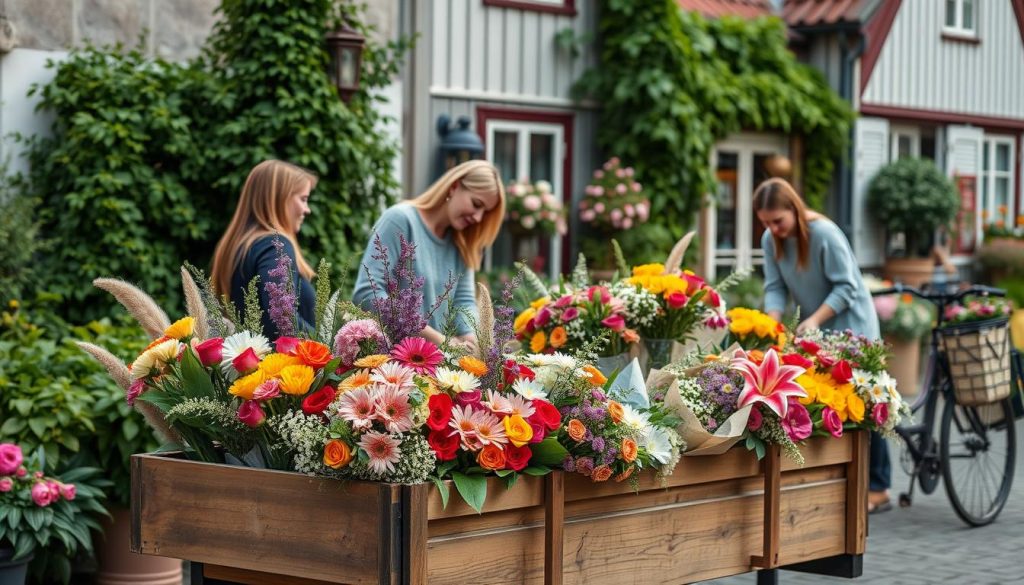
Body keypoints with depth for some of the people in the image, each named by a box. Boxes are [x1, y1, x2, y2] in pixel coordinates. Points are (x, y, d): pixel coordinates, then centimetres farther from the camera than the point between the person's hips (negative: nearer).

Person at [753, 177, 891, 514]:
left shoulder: (825, 234, -22)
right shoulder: (771, 241, -3)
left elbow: (846, 287, -21)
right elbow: (775, 287, -3)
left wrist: (815, 319, -29)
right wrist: (773, 323, -20)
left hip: (850, 328, -6)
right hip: (814, 333, 6)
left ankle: (877, 489, 4)